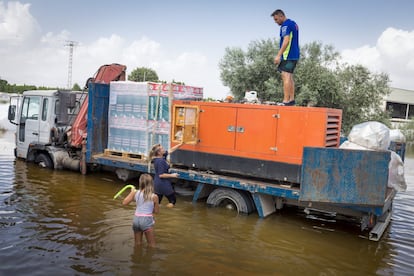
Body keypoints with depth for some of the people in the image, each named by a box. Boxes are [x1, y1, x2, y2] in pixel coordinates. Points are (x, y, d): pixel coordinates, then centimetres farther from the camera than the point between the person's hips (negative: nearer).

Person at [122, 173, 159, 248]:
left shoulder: (135, 193, -2)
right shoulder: (154, 197, -9)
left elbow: (124, 202, 7)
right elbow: (156, 211, 0)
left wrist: (132, 192, 16)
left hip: (136, 219, 4)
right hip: (146, 220, -4)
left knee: (137, 244, 22)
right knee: (151, 245, 9)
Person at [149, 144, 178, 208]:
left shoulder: (162, 157, 2)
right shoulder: (160, 161, -23)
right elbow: (161, 175, -23)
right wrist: (172, 175, -15)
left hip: (159, 183, 9)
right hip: (163, 184, -9)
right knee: (173, 201, 7)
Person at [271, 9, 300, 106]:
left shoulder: (286, 25, -10)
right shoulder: (293, 24, 20)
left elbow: (286, 41, -21)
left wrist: (278, 55, -24)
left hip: (288, 55, -10)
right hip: (294, 55, 10)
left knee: (286, 76, -13)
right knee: (290, 77, 11)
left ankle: (286, 101, -17)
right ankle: (291, 100, 12)